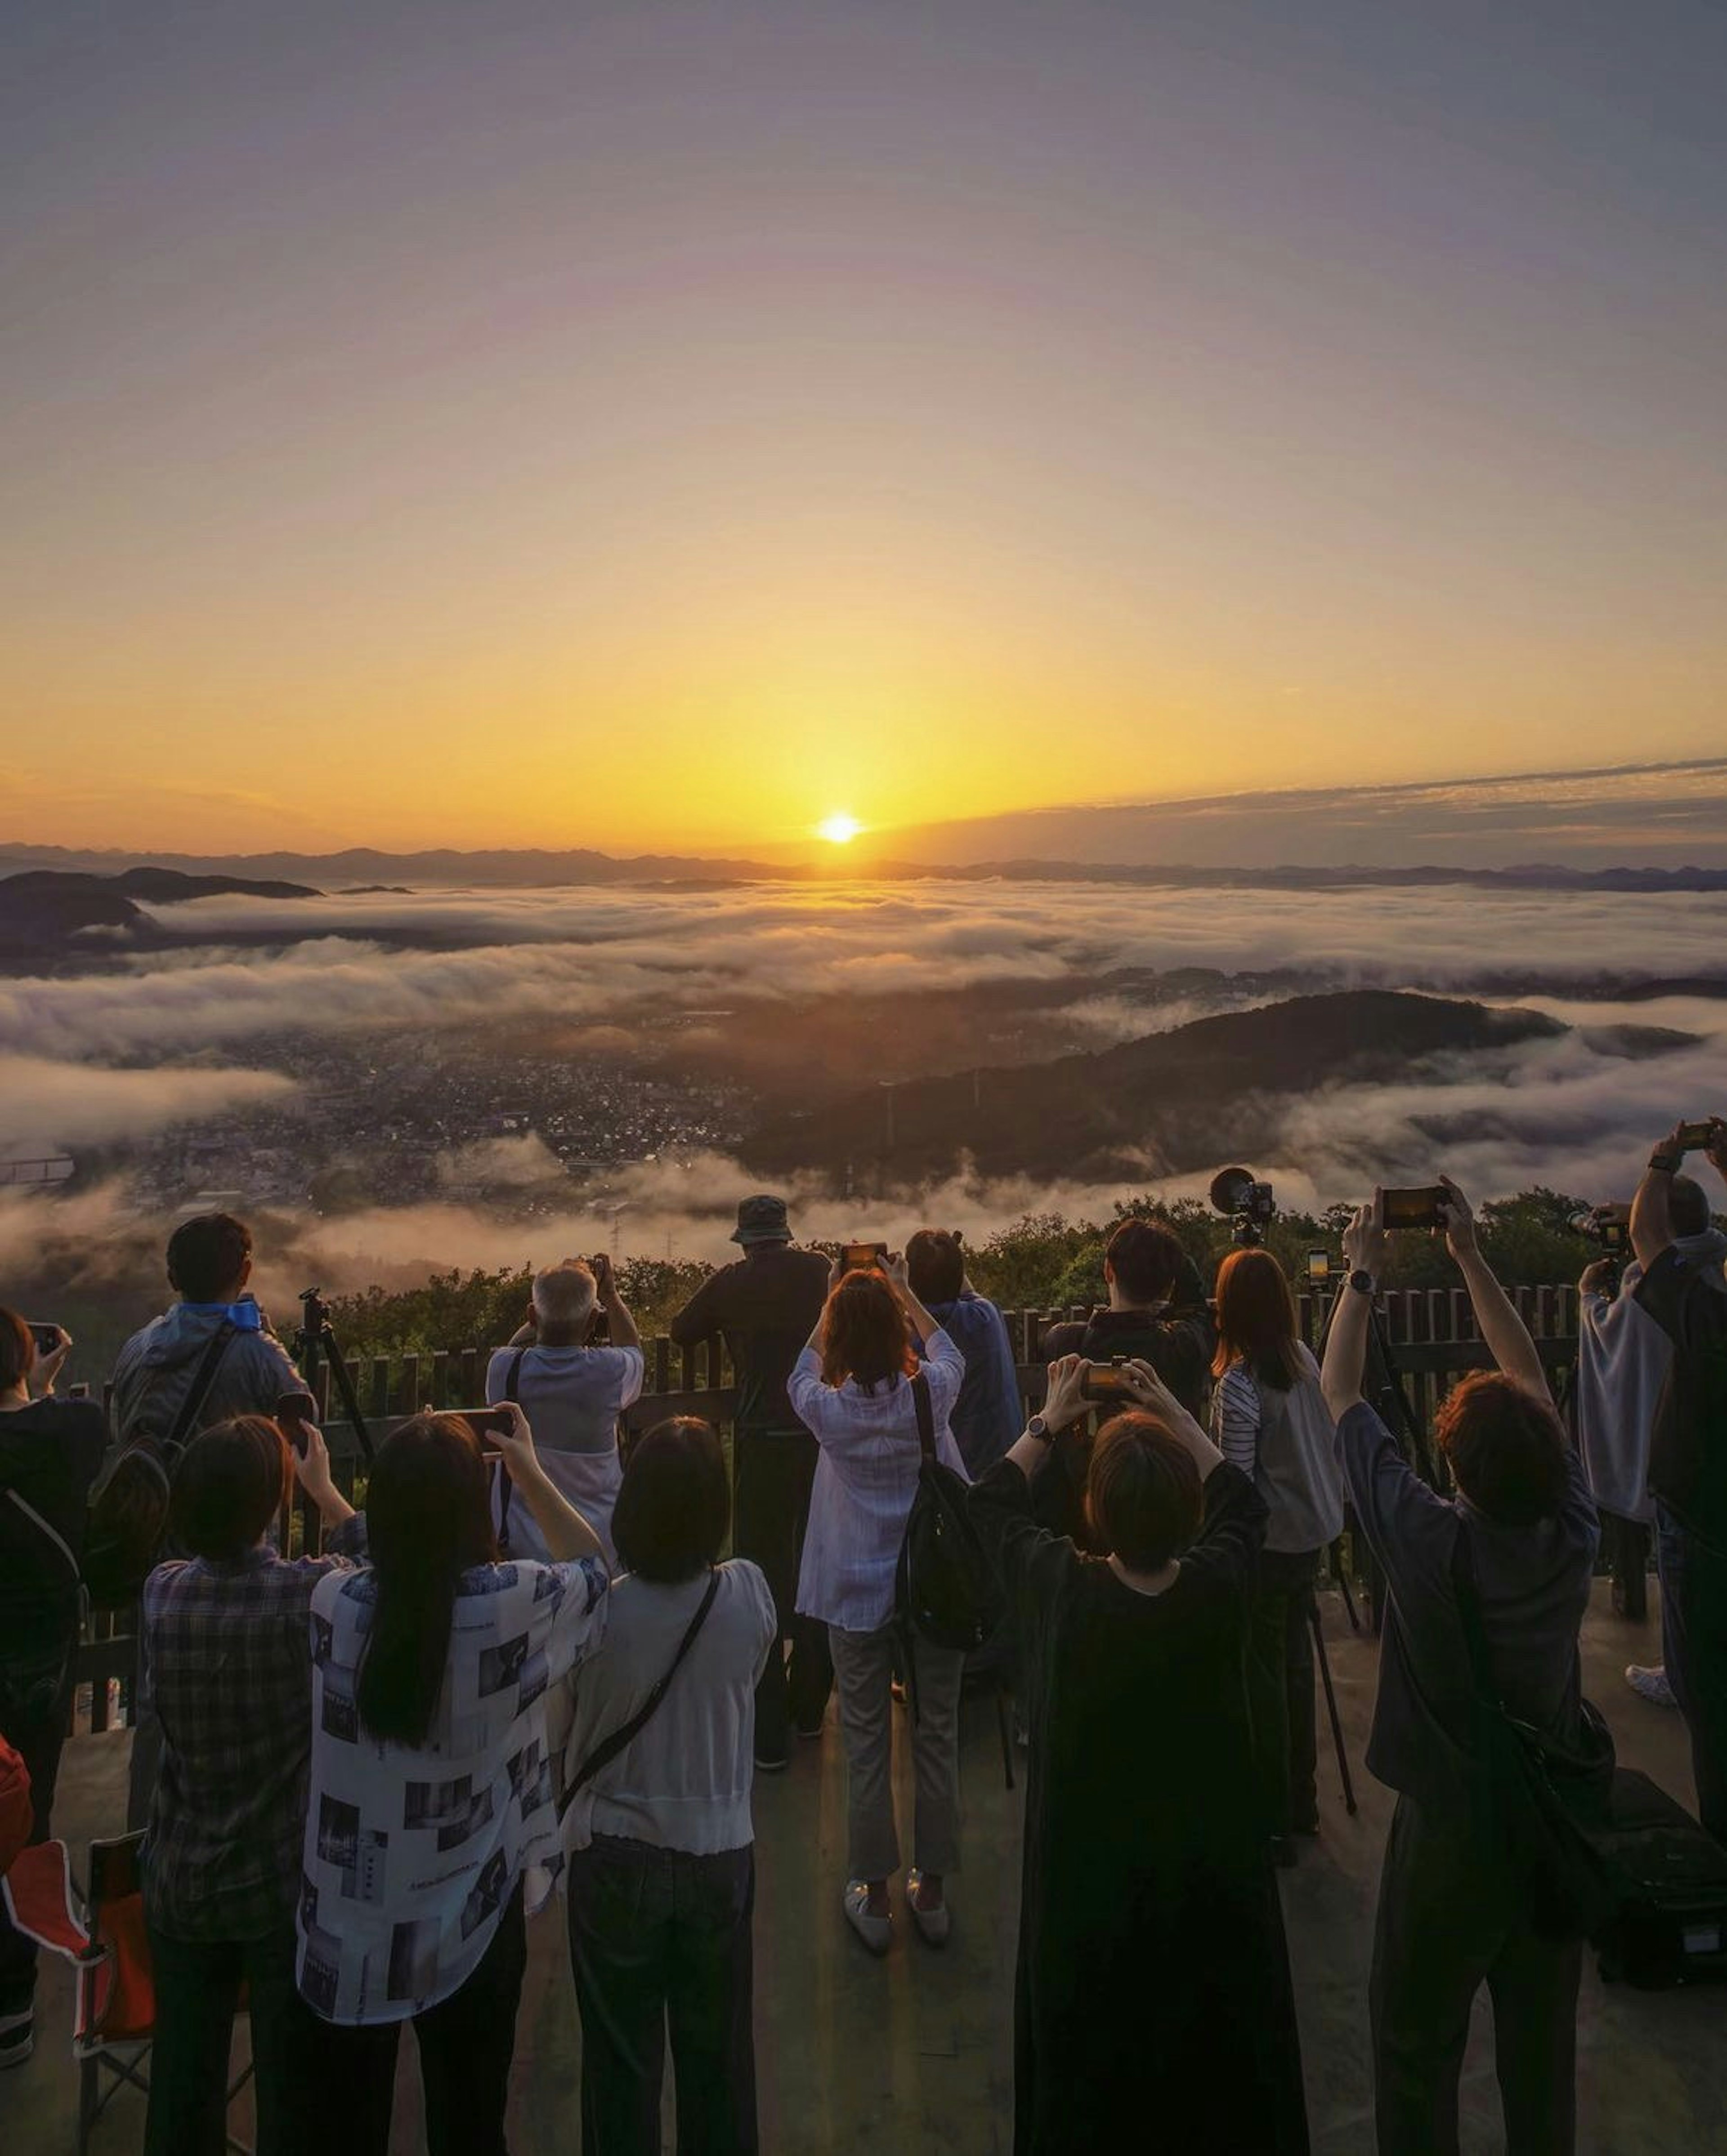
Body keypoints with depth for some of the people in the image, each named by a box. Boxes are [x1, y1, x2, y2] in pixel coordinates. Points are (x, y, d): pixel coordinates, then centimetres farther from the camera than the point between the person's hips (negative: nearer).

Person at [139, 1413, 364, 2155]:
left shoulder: (159, 1593, -13)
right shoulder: (313, 1594, -24)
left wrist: (220, 1481, 6)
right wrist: (325, 1488, 4)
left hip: (180, 1879, 4)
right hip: (288, 1881, -4)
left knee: (182, 2081, 21)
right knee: (289, 2085, 15)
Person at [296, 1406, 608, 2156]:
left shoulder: (335, 1604, -18)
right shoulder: (514, 1603, -23)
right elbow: (597, 1572, 0)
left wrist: (407, 1465, 9)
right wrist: (530, 1473, 2)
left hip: (347, 1926, 2)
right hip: (468, 1924, -2)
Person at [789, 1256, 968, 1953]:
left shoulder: (827, 1408, -15)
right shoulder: (929, 1394, -15)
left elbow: (802, 1376, 10)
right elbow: (948, 1354, 10)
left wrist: (832, 1301, 16)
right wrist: (902, 1292, 19)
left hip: (857, 1596, -1)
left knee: (867, 1746, 12)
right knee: (937, 1739, 15)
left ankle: (874, 1899, 26)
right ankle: (931, 1894, 29)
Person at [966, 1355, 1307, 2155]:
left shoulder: (1060, 1590, -27)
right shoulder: (1219, 1587, -23)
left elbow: (993, 1503, -6)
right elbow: (1242, 1502, 0)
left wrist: (1049, 1420, 3)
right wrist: (1173, 1413, 3)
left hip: (1087, 1877, -1)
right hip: (1210, 1872, 2)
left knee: (1090, 2059, 22)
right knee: (1215, 2048, 26)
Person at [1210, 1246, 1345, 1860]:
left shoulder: (1238, 1384, -24)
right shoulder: (1307, 1360, -2)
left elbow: (1235, 1482, -21)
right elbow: (1328, 1442, 9)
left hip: (1267, 1544, -7)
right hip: (1313, 1532, 7)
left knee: (1263, 1675, 7)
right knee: (1295, 1661, 20)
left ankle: (1275, 1822, 19)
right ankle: (1301, 1801, 35)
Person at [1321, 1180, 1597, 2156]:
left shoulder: (1429, 1541, -26)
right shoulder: (1574, 1535, -17)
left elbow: (1341, 1393, -16)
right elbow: (1535, 1386, -5)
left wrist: (1365, 1275, -7)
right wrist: (1471, 1255, -3)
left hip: (1451, 1830, -4)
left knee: (1418, 2046, 17)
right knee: (1543, 2044, 23)